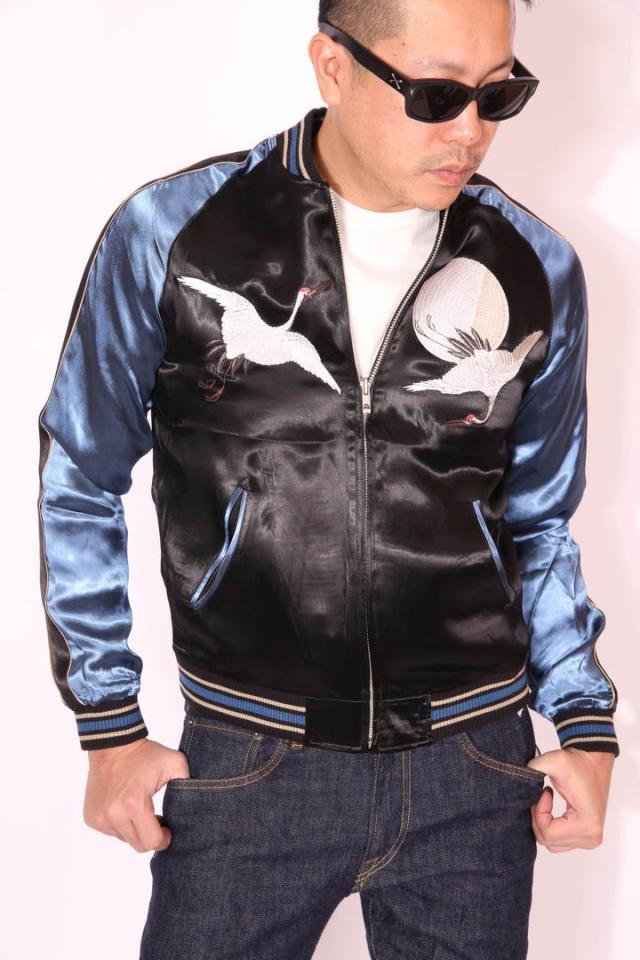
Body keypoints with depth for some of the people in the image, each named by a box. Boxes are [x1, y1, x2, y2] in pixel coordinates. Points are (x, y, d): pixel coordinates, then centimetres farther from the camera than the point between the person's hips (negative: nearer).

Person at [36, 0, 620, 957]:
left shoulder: (539, 269, 1)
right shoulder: (170, 235, -7)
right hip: (251, 764, -2)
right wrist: (110, 727, 1)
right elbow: (82, 486, 3)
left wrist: (586, 723, 4)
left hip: (474, 768, 2)